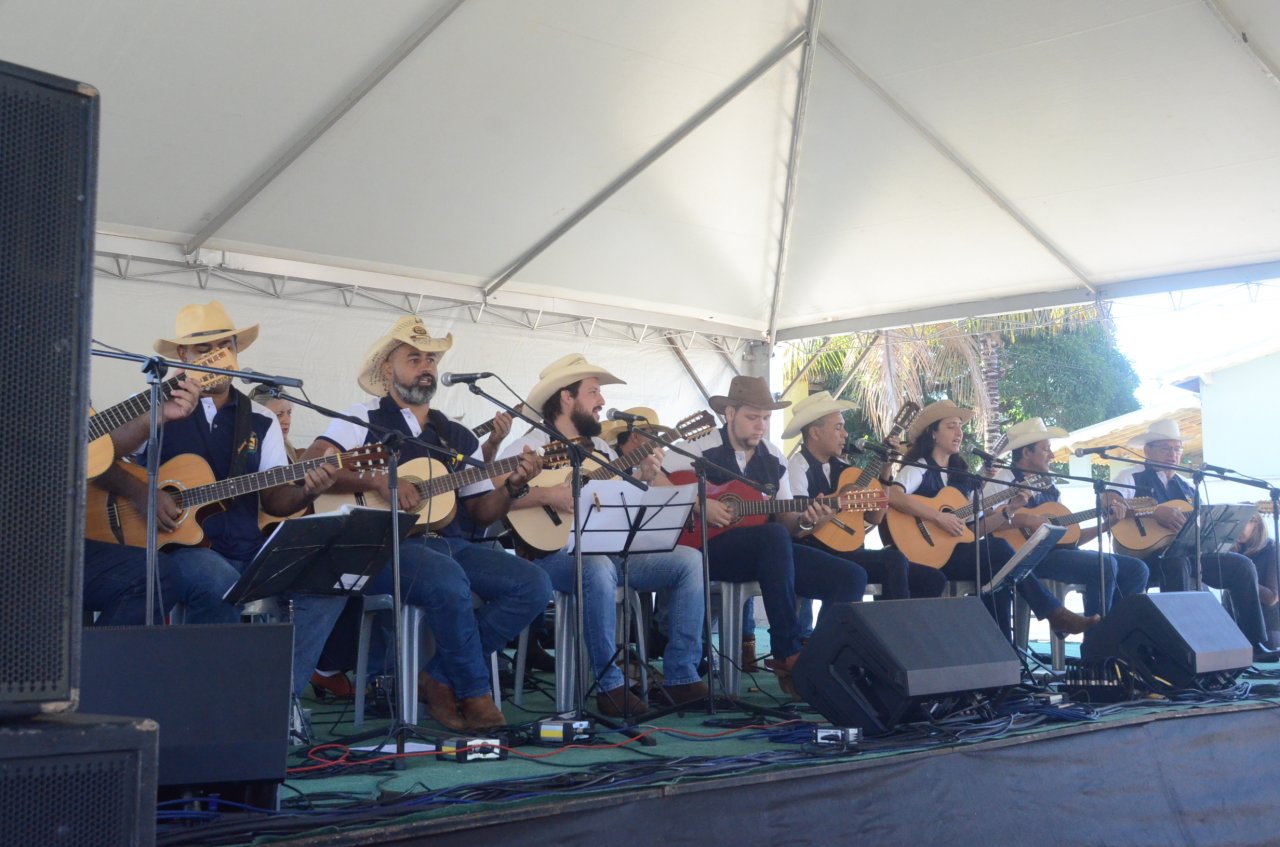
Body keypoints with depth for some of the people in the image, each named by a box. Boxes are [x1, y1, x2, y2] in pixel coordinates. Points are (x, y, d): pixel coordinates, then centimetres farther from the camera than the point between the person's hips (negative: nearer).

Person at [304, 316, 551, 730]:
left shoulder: (459, 437, 20)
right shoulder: (365, 420, 6)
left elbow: (480, 512, 16)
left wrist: (513, 487, -4)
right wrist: (379, 482, -20)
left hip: (451, 543, 6)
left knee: (533, 585, -15)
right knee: (448, 580, -37)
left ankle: (439, 676, -8)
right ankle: (473, 692, -14)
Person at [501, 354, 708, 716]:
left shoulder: (600, 449, 21)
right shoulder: (530, 447, 0)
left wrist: (649, 476, 1)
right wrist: (546, 495, -24)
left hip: (614, 551, 7)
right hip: (557, 554, -7)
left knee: (690, 559, -9)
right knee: (599, 568, -39)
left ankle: (681, 676, -7)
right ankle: (610, 686, -24)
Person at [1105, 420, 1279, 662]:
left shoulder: (1186, 487, 24)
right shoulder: (1132, 477, 3)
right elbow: (1109, 504, -16)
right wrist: (1154, 512, -25)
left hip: (1187, 552, 7)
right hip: (1145, 552, -7)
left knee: (1242, 565, -8)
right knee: (1177, 562, -39)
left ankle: (1253, 643, -8)